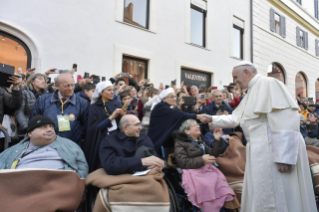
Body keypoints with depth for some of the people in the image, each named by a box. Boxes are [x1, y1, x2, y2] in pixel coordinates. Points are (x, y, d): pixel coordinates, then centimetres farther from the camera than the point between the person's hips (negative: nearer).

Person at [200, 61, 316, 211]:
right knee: (259, 195, 17)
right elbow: (235, 118, 27)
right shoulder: (251, 93, 19)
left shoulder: (268, 83, -11)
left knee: (277, 197, 1)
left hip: (273, 150, -10)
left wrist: (283, 155, -25)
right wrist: (213, 119, 20)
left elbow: (284, 119, -22)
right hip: (260, 151, 10)